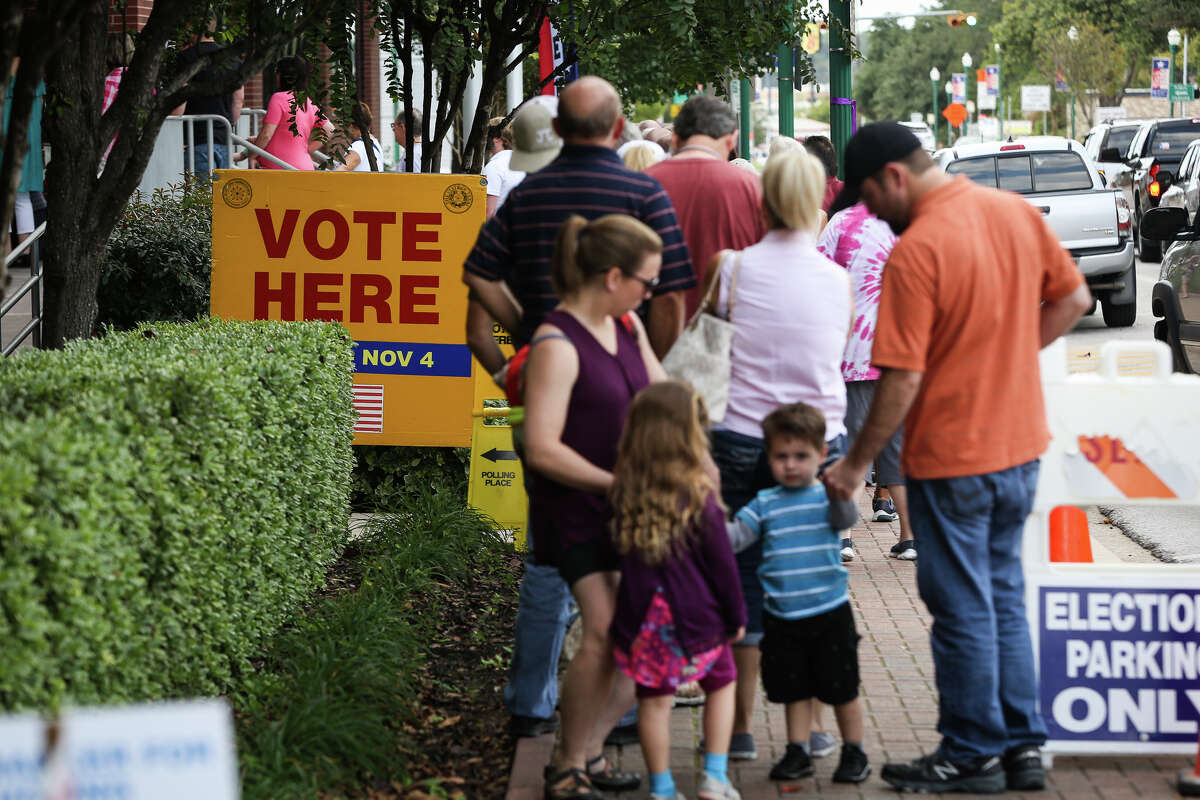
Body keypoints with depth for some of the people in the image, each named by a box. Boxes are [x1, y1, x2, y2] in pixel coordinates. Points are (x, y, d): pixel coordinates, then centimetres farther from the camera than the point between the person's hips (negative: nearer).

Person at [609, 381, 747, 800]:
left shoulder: (624, 491, -5)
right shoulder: (699, 497, -14)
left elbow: (621, 551, 5)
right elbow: (721, 562, -8)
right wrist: (736, 616, 4)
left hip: (644, 617, 2)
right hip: (696, 614, -2)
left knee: (654, 697, 11)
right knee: (721, 683, 19)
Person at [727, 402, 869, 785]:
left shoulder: (826, 496, -5)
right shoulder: (765, 503, 4)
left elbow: (845, 519, -24)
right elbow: (733, 537, 1)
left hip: (829, 613, -3)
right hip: (782, 617, 3)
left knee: (842, 689, 6)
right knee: (795, 689, 12)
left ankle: (854, 753, 20)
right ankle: (797, 752, 23)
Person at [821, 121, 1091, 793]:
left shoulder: (915, 251, -21)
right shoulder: (1016, 212, 1)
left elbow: (904, 378, -21)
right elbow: (1073, 299, 10)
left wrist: (856, 465, -11)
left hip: (951, 454, -7)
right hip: (1022, 442, 7)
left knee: (964, 610, 5)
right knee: (1005, 597, 18)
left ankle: (973, 756, 14)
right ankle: (1023, 747, 21)